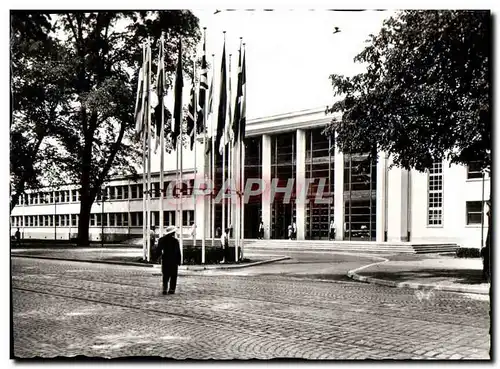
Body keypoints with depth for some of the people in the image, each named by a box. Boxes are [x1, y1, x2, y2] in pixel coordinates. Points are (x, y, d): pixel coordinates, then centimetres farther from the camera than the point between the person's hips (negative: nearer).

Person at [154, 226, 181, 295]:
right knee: (173, 276, 5)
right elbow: (178, 252, -7)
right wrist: (179, 261, 0)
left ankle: (164, 289, 0)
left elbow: (158, 250, 1)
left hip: (165, 260, 3)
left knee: (165, 276, 10)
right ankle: (171, 289, 2)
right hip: (173, 261, -3)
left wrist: (156, 257, 10)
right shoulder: (175, 241, -8)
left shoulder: (162, 240, 1)